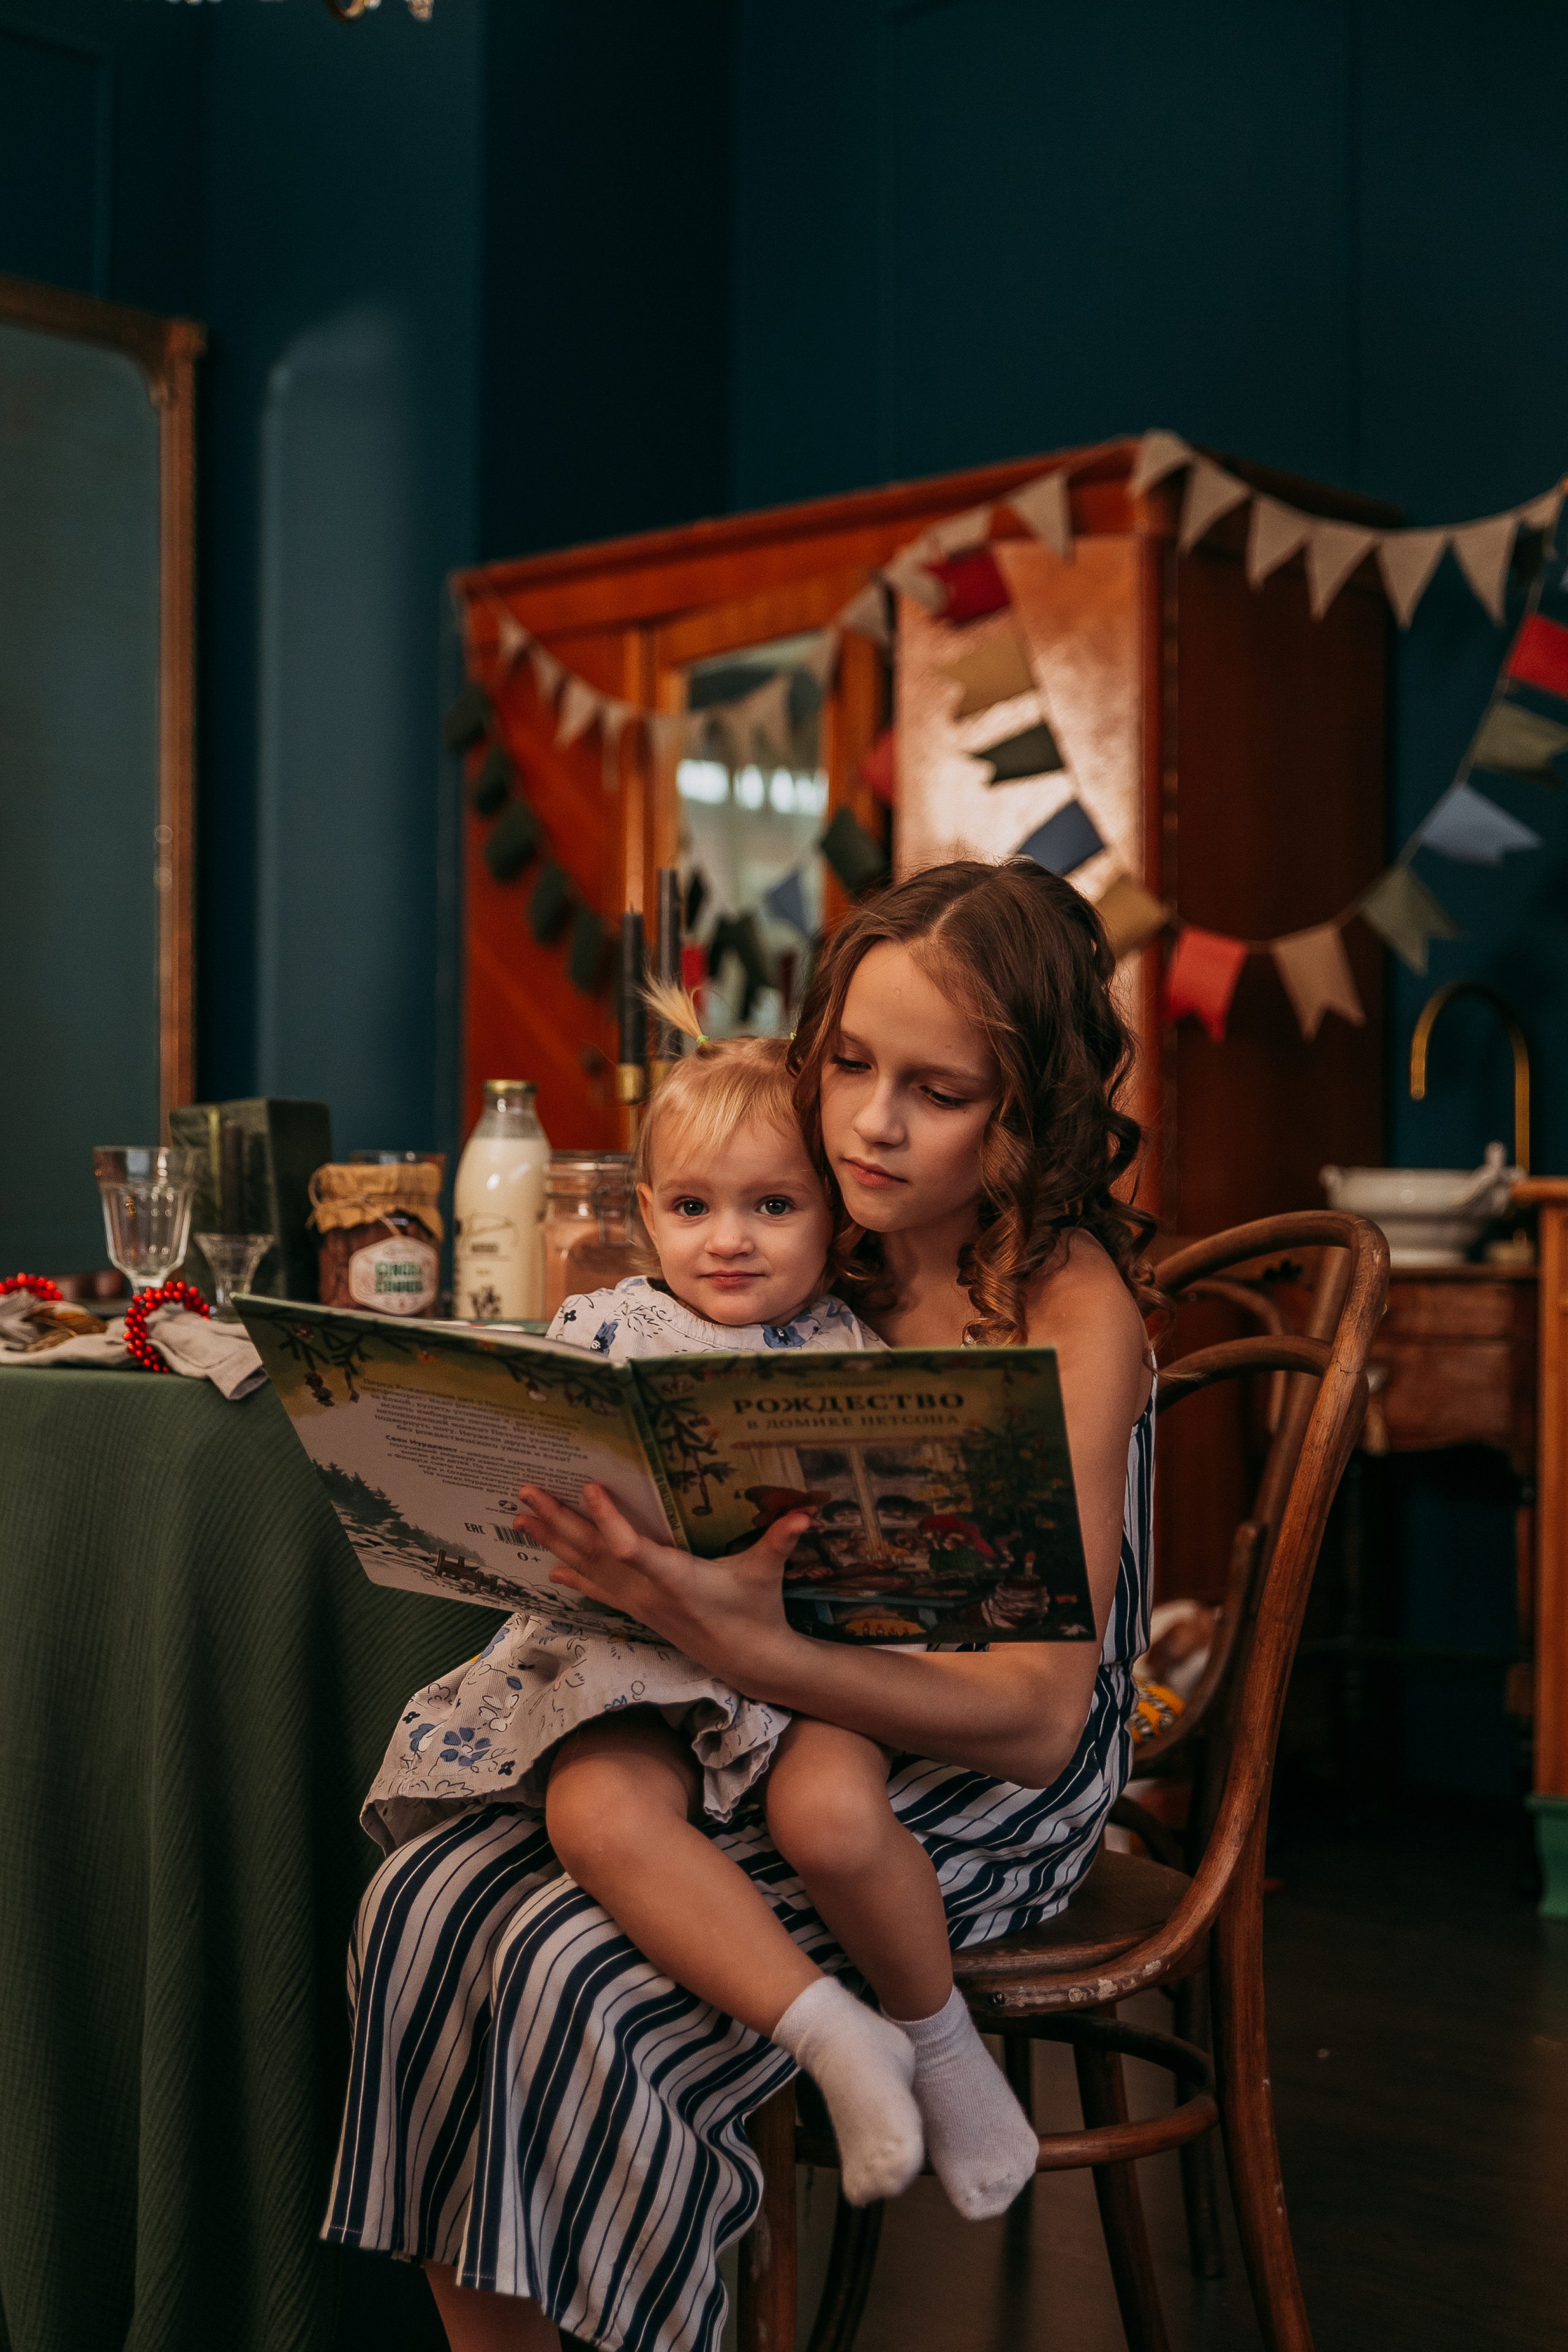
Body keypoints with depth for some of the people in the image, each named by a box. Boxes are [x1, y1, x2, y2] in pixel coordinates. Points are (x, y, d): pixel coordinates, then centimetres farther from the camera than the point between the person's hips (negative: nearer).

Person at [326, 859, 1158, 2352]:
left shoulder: (1071, 1302, -15)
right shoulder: (831, 1258, 4)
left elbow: (1040, 1713, -21)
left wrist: (748, 1650, -34)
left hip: (978, 1783, -6)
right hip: (766, 1719, 7)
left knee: (577, 1979, -24)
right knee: (424, 1903, -13)